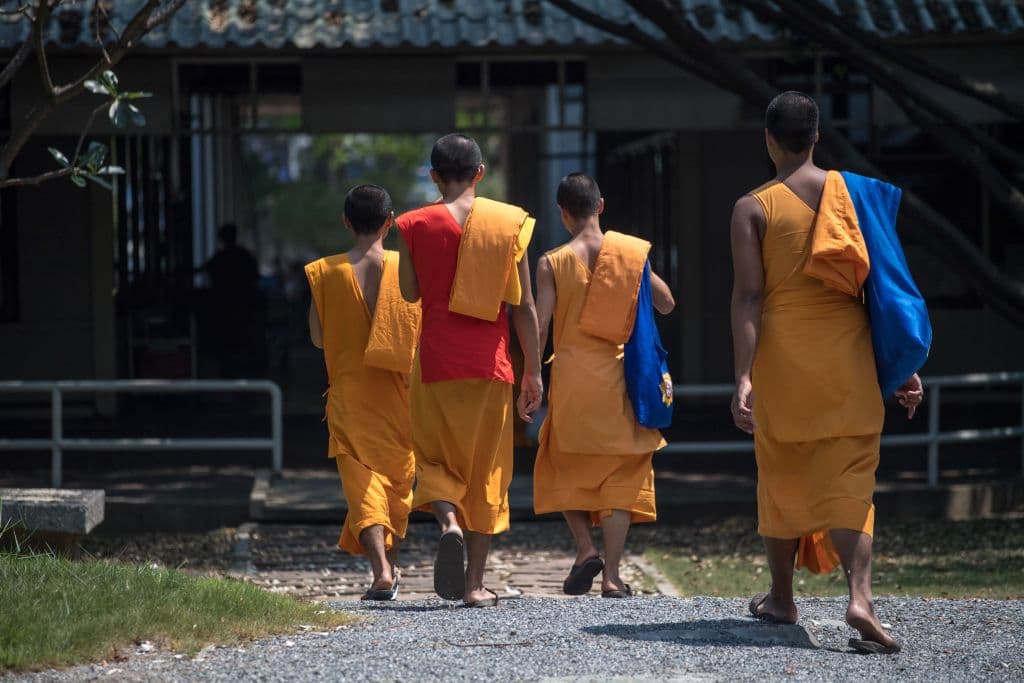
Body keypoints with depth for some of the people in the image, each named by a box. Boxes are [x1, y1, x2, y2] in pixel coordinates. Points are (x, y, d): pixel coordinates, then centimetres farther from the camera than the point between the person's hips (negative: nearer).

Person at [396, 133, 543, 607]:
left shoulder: (416, 226, -2)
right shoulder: (510, 222, 0)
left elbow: (410, 292, 7)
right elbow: (524, 306, 0)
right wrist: (533, 371, 5)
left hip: (436, 361, 0)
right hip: (490, 364, 0)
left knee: (436, 460, 14)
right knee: (487, 470, 7)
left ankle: (449, 522, -18)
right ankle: (475, 583, 5)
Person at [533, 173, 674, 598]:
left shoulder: (553, 263, -4)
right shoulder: (630, 251, 1)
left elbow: (540, 326, -8)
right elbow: (666, 304, 9)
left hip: (571, 375, -1)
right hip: (619, 375, 1)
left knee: (564, 468, 17)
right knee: (620, 475, 6)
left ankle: (585, 549, -1)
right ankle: (612, 576, 0)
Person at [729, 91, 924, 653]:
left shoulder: (753, 208, -2)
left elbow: (748, 295, -11)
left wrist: (744, 377, -14)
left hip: (783, 356, -1)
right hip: (849, 356, 1)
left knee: (782, 478, 15)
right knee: (849, 481, -1)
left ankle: (782, 597, 27)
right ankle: (859, 597, -22)